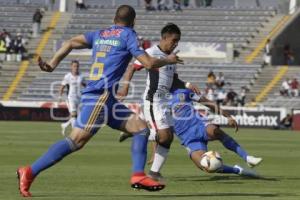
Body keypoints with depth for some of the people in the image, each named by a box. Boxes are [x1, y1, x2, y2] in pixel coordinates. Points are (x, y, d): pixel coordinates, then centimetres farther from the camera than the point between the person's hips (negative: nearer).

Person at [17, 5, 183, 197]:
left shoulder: (100, 34, 19)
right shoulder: (128, 35, 0)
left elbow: (71, 43, 10)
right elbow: (149, 63, -4)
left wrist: (52, 64, 6)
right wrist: (168, 60, 14)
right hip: (99, 96, -9)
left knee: (141, 128, 5)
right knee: (76, 141, -14)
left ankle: (138, 176, -4)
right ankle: (30, 172, -16)